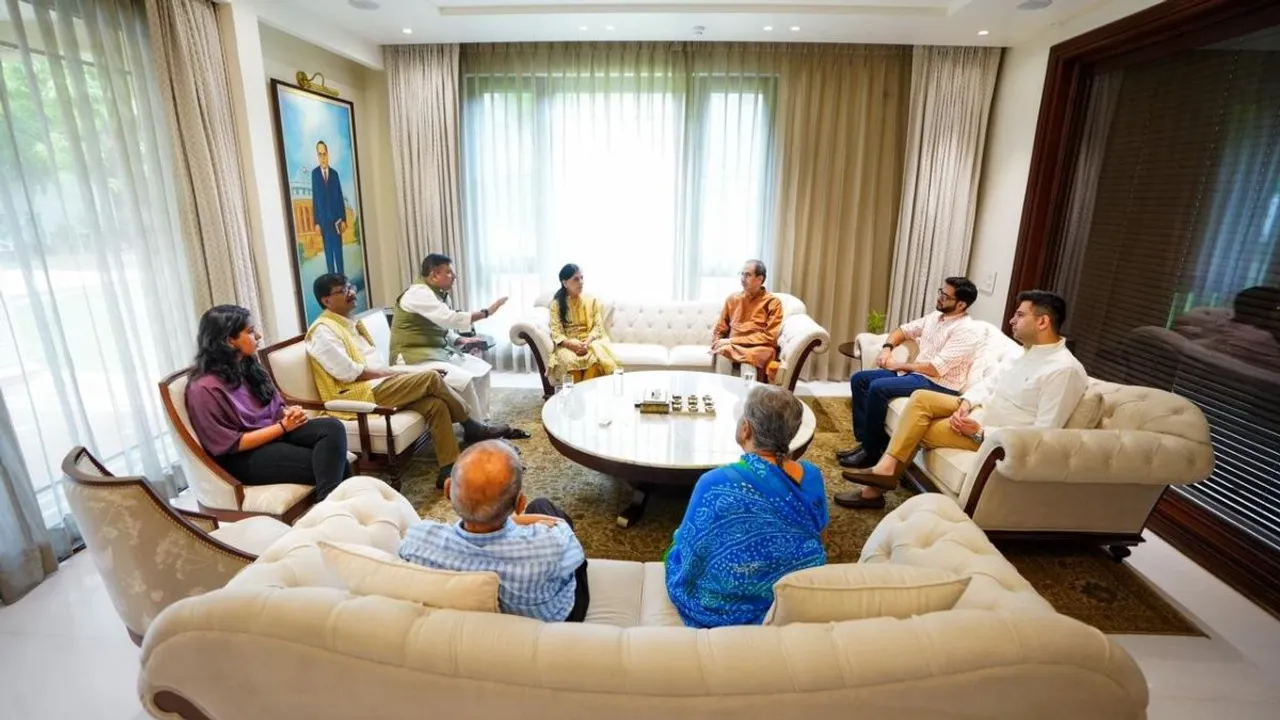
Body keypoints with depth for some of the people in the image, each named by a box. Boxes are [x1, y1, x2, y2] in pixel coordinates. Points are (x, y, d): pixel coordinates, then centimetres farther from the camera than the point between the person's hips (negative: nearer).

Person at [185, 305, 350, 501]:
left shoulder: (248, 366, 7)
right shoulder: (204, 388, -15)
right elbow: (232, 444, -16)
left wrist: (289, 413, -8)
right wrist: (283, 426, -16)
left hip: (275, 432, 7)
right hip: (244, 457, -7)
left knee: (333, 428, -26)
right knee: (331, 464, -28)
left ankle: (328, 501, -34)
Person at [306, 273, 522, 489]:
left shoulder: (350, 323, 20)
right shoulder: (323, 331, -7)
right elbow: (349, 373, -16)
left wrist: (394, 373, 0)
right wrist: (396, 373, -11)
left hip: (376, 386, 9)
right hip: (354, 396, -9)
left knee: (435, 404, -16)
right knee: (431, 378, -21)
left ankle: (449, 470, -13)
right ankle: (473, 428, -4)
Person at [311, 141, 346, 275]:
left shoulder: (334, 173, 3)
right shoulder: (314, 173, 0)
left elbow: (341, 198, 5)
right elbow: (314, 199, 0)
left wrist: (344, 219, 0)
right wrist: (316, 222, -4)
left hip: (336, 218, 1)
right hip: (324, 219, -1)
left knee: (338, 249, 5)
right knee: (328, 250, 3)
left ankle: (341, 275, 12)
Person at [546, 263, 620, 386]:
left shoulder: (592, 300, 9)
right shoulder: (556, 304, 5)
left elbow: (598, 327, 1)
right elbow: (556, 331, -4)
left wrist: (587, 342, -19)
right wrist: (572, 344, -22)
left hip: (590, 342, 1)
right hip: (568, 344, -1)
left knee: (597, 358, -34)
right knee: (570, 360, -36)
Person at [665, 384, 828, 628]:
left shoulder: (716, 484, -30)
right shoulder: (812, 476, -14)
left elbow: (690, 556, -15)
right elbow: (821, 541, 4)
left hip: (725, 612, -4)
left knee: (676, 550, 24)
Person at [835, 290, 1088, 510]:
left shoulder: (1064, 370, -22)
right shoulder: (1026, 350, 7)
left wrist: (981, 432, -26)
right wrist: (966, 403, -9)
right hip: (979, 410, 8)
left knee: (919, 431, -12)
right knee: (921, 398, -9)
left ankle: (877, 488, 3)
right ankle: (886, 467, -14)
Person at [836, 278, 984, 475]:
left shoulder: (967, 330, -16)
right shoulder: (935, 316, 10)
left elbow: (935, 369, -23)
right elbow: (903, 330, 20)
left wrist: (898, 365, -11)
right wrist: (887, 347, -2)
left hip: (939, 385, -9)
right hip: (916, 373, 9)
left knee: (878, 388, -28)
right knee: (860, 379, -3)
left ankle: (871, 451, -14)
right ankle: (866, 440, -2)